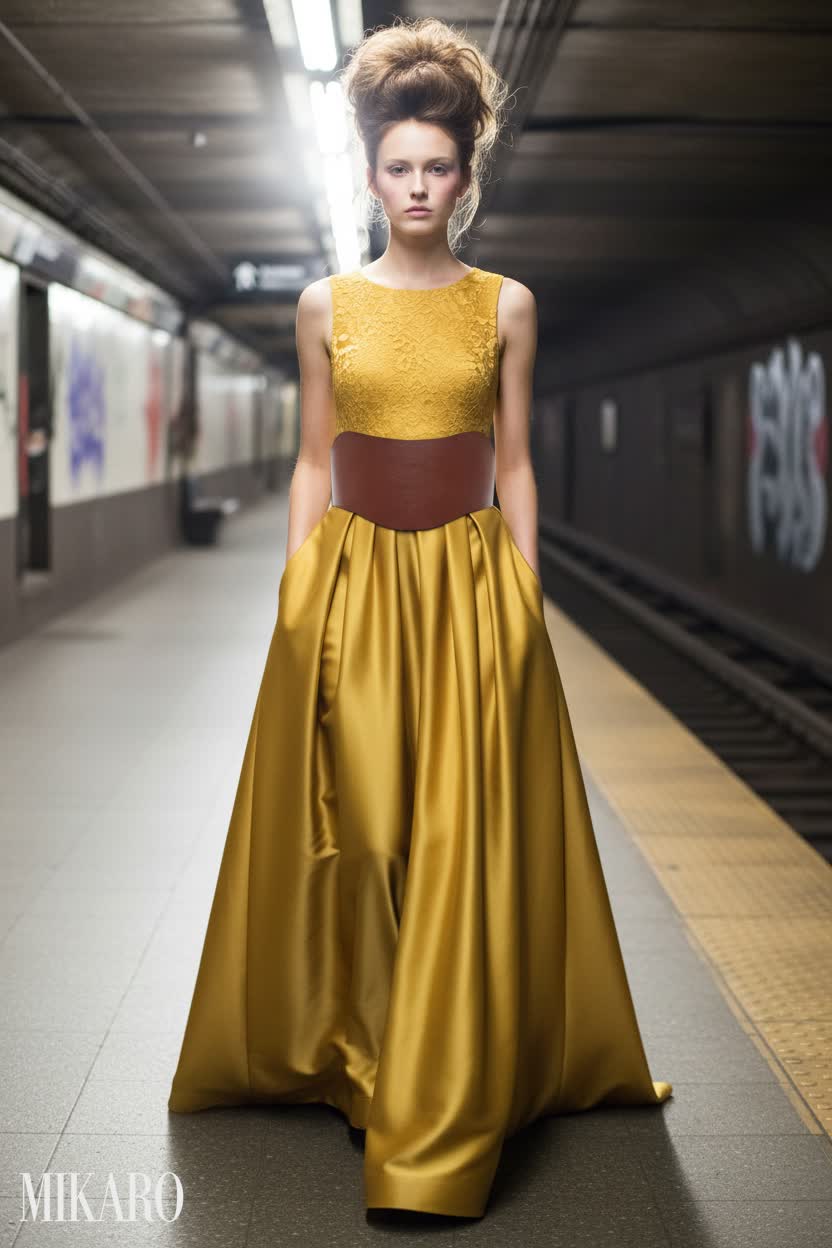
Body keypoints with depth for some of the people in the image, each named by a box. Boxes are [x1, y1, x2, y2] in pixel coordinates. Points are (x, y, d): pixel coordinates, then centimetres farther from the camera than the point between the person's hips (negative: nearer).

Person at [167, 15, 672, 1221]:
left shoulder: (506, 304, 4)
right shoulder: (327, 304, 6)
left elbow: (515, 464, 6)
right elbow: (312, 463, 8)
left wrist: (523, 602, 0)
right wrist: (297, 594, 1)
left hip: (471, 589, 0)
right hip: (351, 586, 1)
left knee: (467, 840, -2)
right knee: (350, 837, 3)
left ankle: (448, 1098, 8)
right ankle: (341, 1047, 22)